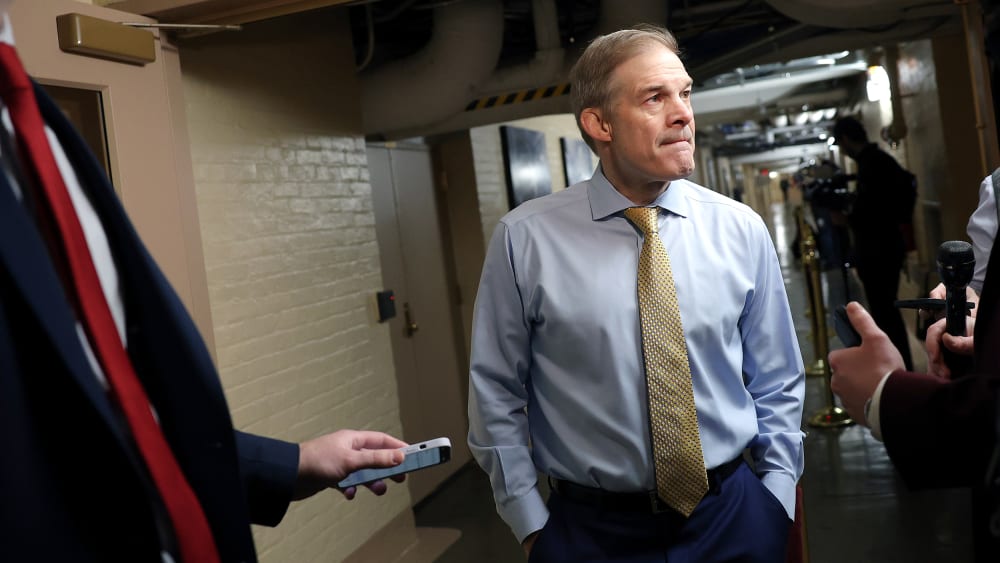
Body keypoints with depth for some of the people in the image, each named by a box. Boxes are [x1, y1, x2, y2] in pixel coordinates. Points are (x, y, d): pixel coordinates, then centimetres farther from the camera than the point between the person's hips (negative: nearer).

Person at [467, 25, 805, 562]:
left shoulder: (741, 230, -4)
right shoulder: (525, 239, -11)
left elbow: (776, 385, 5)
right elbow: (496, 393, -4)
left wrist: (775, 504, 1)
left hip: (734, 517, 2)